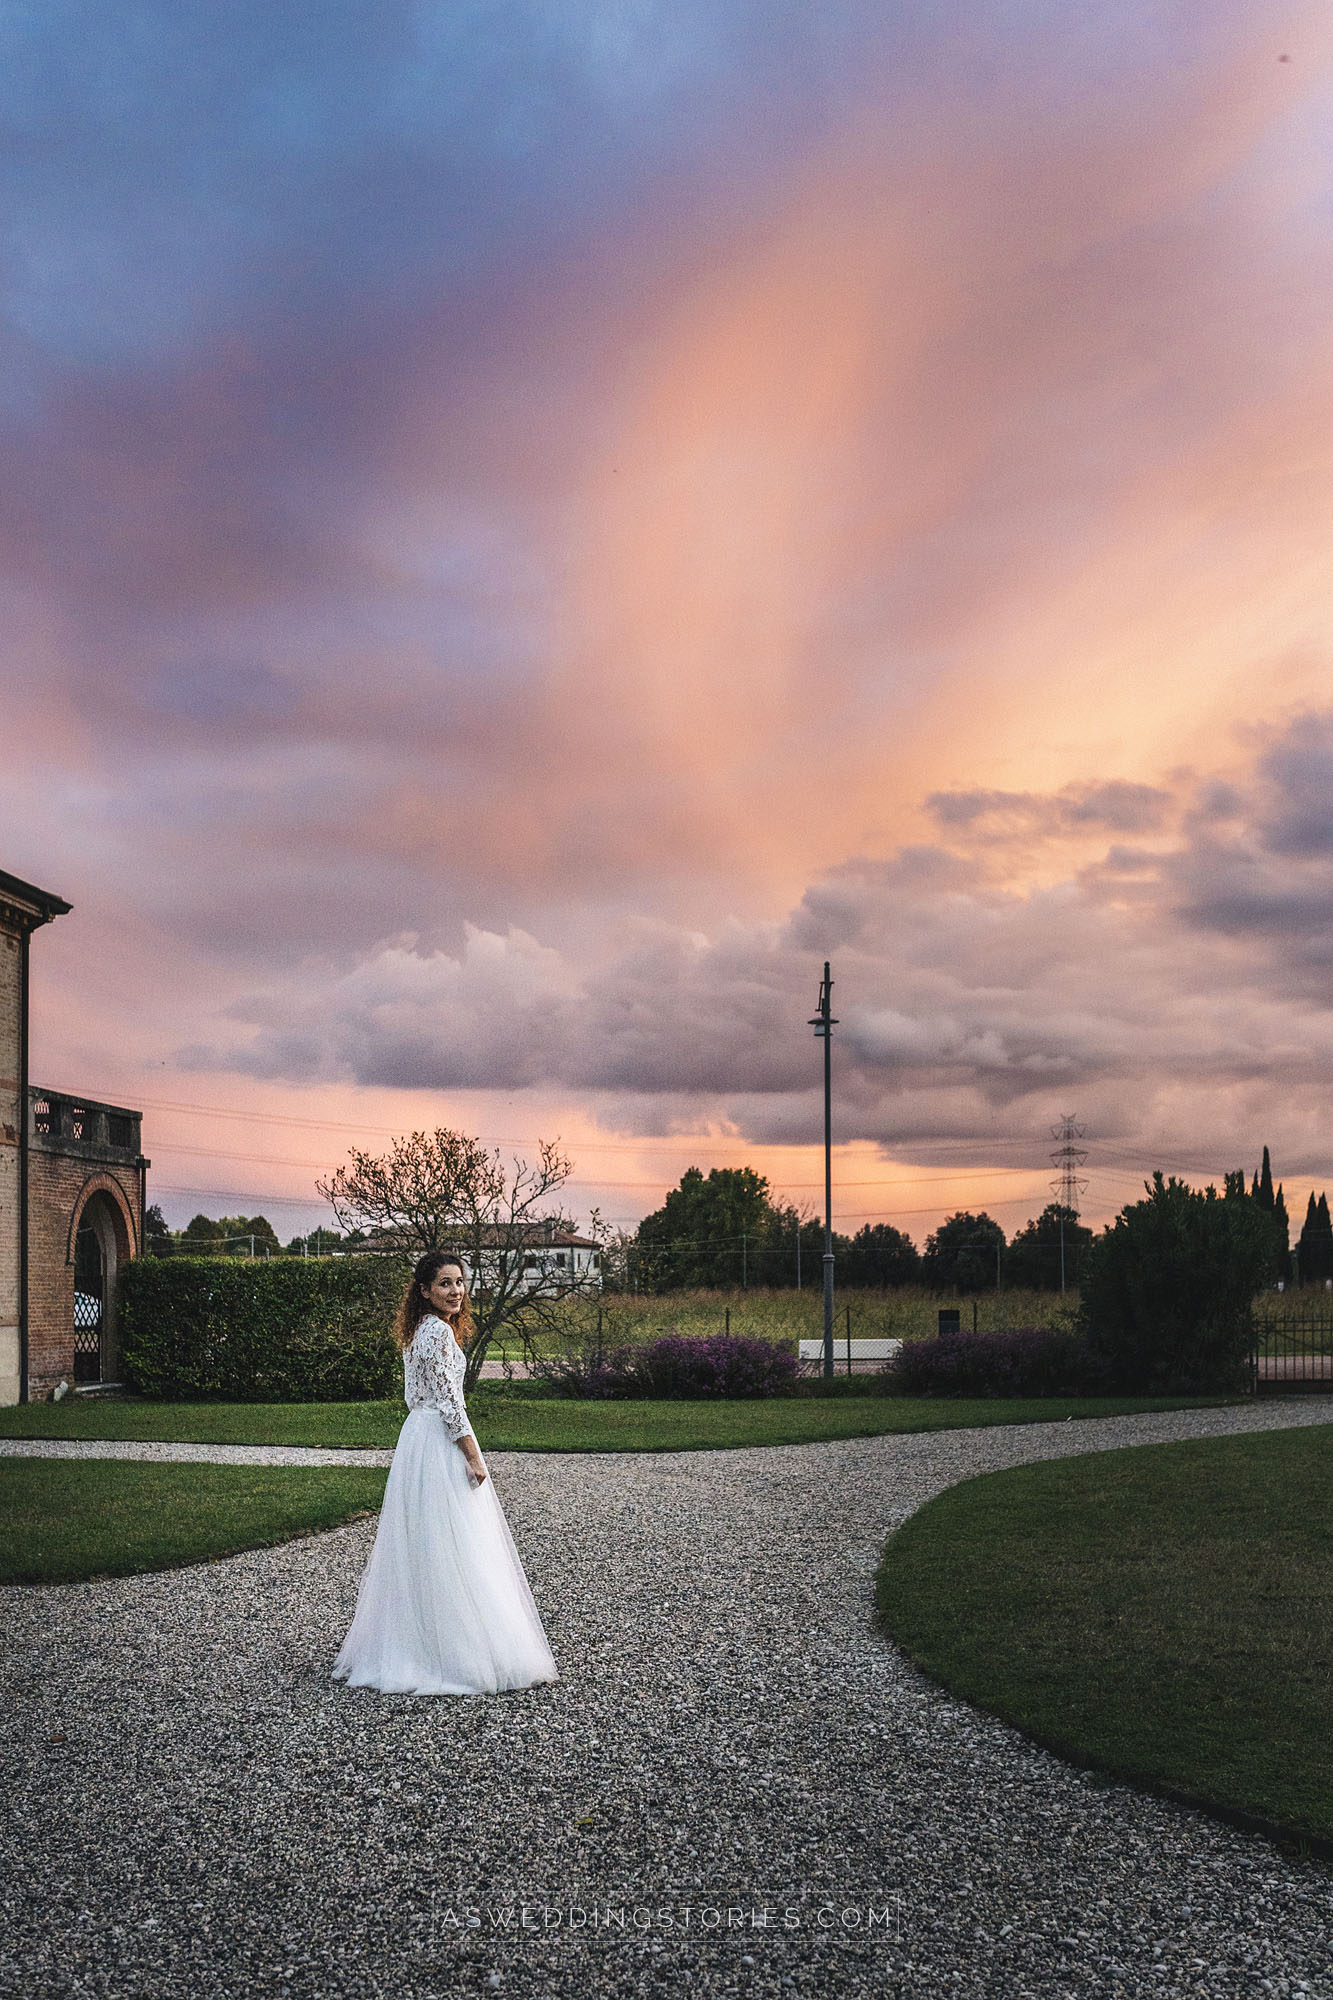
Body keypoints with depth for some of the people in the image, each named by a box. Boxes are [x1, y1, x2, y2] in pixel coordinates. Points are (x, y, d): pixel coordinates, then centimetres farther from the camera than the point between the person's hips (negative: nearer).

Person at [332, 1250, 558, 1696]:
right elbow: (448, 1400, -19)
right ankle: (461, 1651, -3)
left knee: (421, 1546, 13)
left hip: (418, 1437, 10)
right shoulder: (439, 1330, -16)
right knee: (450, 1545, -6)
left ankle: (404, 1648, 19)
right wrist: (474, 1456, -16)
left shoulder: (418, 1330, 14)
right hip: (441, 1444, -10)